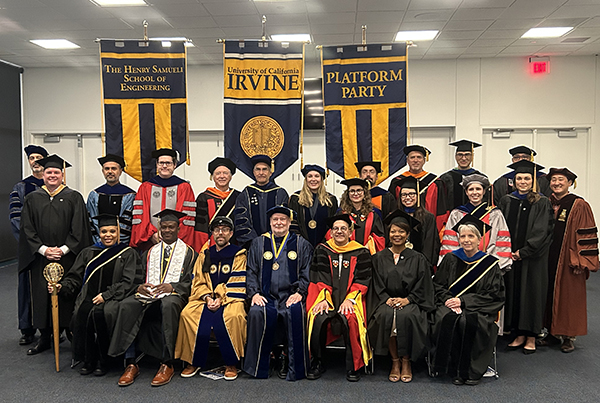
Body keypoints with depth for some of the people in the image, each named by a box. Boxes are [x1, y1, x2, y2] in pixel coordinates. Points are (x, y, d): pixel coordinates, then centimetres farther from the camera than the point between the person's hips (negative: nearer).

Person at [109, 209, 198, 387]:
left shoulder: (188, 252, 13)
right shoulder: (150, 252, 25)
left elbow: (191, 282, 3)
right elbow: (139, 277, 18)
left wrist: (171, 286, -15)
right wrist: (140, 286, -6)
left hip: (173, 294, -4)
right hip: (147, 293, 4)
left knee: (168, 305, -39)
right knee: (126, 305, -28)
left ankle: (167, 364, -32)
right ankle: (130, 364, -24)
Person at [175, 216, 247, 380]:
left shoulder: (238, 255, 6)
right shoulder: (204, 256, 17)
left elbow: (237, 285, -3)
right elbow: (198, 282, 10)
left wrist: (221, 299, -15)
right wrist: (207, 297, -8)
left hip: (230, 299, -3)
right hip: (206, 298, 4)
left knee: (232, 317, -35)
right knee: (187, 314, -25)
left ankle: (231, 364, -16)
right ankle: (194, 362, -8)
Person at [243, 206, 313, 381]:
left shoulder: (301, 244, 14)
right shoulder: (258, 243, 17)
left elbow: (307, 273, 7)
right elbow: (251, 272, 12)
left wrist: (299, 292, -9)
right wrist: (254, 293, -5)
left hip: (290, 296, -1)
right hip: (266, 297, 1)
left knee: (295, 312, -33)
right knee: (256, 312, -31)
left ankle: (295, 368, -17)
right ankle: (258, 367, -14)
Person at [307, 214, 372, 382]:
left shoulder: (361, 252, 6)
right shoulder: (322, 250, 10)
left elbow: (362, 280, 1)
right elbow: (321, 278, 4)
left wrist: (350, 299, -13)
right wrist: (324, 298, -12)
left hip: (350, 298, -1)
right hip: (327, 297, 1)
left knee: (350, 319, -31)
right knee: (318, 318, -28)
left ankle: (353, 367, -12)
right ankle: (317, 363, -8)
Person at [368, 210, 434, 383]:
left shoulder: (418, 259, 9)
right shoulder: (379, 258, 12)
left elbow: (422, 287, 3)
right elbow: (377, 285, 7)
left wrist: (407, 299, -11)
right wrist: (386, 299, -10)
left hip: (411, 302, -1)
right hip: (386, 301, 1)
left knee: (406, 316, -33)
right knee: (386, 315, -31)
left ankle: (406, 361, -13)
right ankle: (395, 361, -15)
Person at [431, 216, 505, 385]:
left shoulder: (489, 263, 2)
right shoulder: (450, 259, 9)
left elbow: (493, 295, -2)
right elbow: (437, 285, 9)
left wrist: (463, 301, -12)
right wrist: (449, 299, -12)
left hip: (479, 308, -2)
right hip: (451, 303, 2)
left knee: (470, 321, -33)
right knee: (448, 320, -31)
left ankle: (472, 371, -15)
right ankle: (455, 371, -17)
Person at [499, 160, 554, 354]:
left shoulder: (541, 203, -3)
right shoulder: (506, 201, 6)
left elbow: (541, 232, -10)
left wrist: (523, 252, -15)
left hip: (532, 257, -3)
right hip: (510, 256, 3)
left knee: (531, 292, 2)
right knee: (513, 293, 6)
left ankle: (531, 337, 13)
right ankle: (519, 334, 18)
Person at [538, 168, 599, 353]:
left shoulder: (579, 206, -6)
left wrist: (580, 262, -15)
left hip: (567, 262, -4)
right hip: (548, 261, 5)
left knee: (568, 297, 4)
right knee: (550, 295, 10)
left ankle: (569, 337, 16)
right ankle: (552, 333, 21)